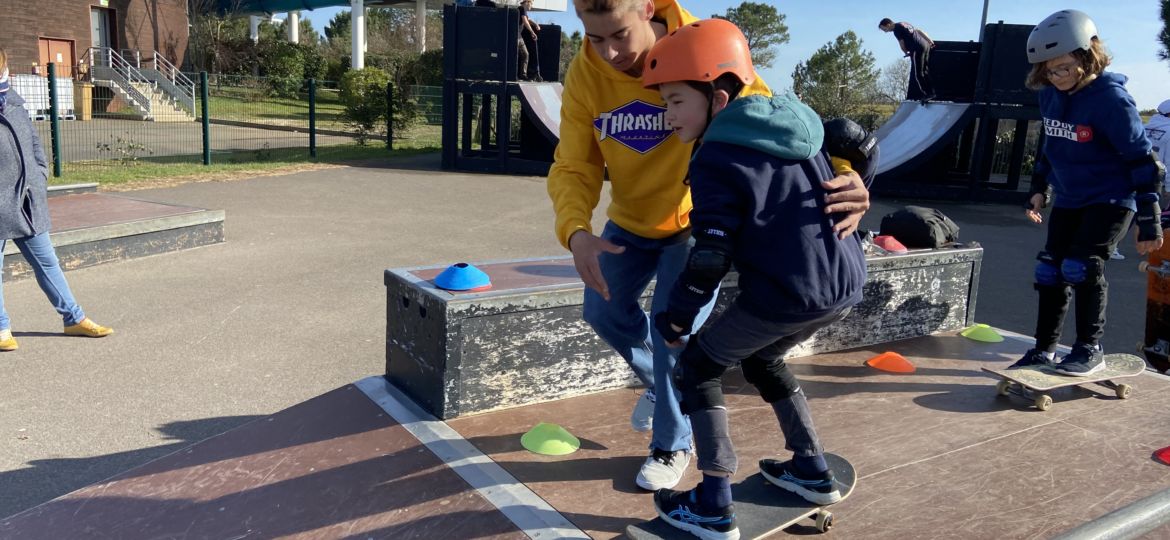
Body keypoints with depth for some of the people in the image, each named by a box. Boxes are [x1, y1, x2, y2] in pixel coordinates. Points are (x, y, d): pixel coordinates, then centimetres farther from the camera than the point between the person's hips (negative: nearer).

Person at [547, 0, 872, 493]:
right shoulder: (584, 74, -19)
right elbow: (573, 168, -19)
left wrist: (842, 176, -49)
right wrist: (576, 232, -40)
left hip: (696, 221, -4)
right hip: (631, 222, 4)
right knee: (602, 310, 8)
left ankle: (673, 446, 17)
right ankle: (659, 382, 39)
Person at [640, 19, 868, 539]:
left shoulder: (716, 159, -11)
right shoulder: (797, 125, 13)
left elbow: (711, 257, -14)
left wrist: (675, 317, -3)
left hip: (786, 295, -8)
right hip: (845, 284, 9)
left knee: (698, 366, 9)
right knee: (761, 357, 31)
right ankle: (813, 470, 35)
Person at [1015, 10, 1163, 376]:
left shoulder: (1111, 99, -21)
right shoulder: (1051, 96, -1)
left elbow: (1142, 160, -16)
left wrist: (1149, 223, -16)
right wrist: (1039, 189, 17)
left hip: (1111, 200, -7)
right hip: (1069, 200, 7)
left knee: (1081, 265, -18)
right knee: (1049, 270, 3)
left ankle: (1090, 349, -2)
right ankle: (1044, 350, 14)